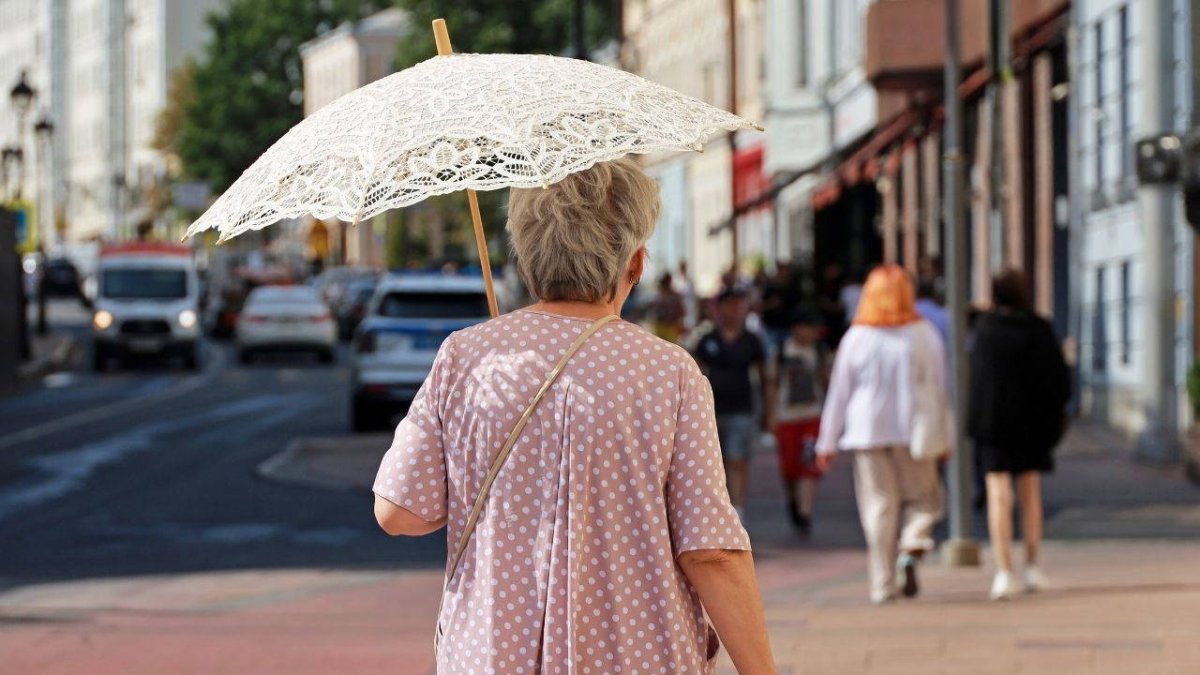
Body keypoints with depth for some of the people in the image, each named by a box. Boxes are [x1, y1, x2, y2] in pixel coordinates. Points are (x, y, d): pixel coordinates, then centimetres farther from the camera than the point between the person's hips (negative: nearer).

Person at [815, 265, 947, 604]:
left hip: (867, 432, 1)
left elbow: (838, 393, 3)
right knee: (922, 496, 12)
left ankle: (882, 584, 3)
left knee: (878, 506, 5)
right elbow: (939, 388, 3)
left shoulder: (856, 338, -1)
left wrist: (827, 442, 10)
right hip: (912, 431, -1)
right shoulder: (924, 335, -2)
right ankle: (912, 548, -16)